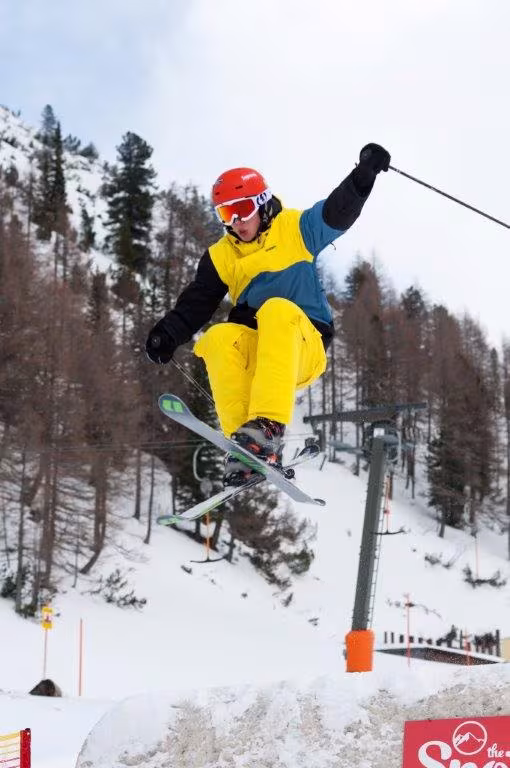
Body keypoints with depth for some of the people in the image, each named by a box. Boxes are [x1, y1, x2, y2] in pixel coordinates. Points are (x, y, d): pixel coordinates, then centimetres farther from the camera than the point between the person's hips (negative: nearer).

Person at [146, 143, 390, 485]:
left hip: (305, 346, -3)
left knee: (278, 310, -36)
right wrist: (170, 331, -11)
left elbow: (339, 212, -8)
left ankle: (269, 427, -49)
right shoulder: (220, 256, 14)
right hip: (256, 351, 3)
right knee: (218, 339, -30)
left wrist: (365, 173, -25)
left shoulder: (295, 229, 5)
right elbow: (197, 302, 7)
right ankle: (245, 446, -37)